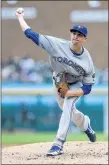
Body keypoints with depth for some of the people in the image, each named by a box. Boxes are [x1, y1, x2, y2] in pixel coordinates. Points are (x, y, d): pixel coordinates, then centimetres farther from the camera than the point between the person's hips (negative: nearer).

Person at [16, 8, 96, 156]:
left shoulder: (87, 61, -31)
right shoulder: (57, 45, -31)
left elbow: (87, 88, -23)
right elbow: (31, 34, -29)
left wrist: (68, 93, -34)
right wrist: (20, 17, -29)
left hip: (76, 85, -3)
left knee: (67, 107, -26)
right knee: (68, 111, 18)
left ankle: (59, 144, -28)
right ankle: (85, 124, 52)